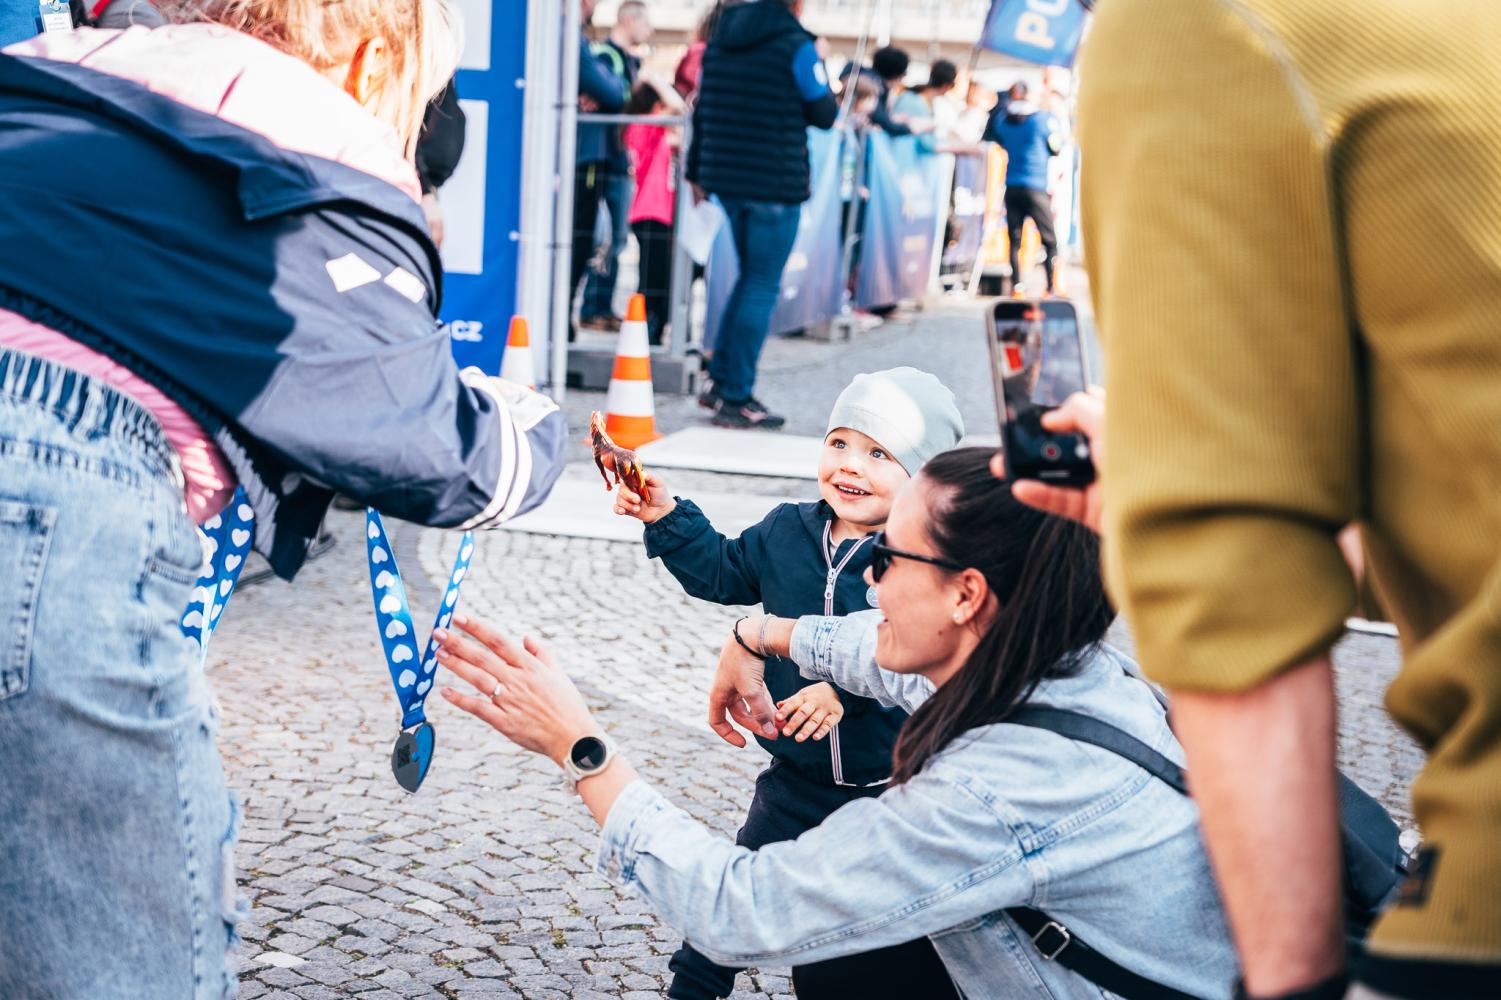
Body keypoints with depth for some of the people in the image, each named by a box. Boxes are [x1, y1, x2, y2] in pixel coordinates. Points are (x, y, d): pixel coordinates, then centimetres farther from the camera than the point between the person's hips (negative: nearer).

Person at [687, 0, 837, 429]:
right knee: (762, 287, -1)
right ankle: (736, 398, 0)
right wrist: (820, 71, 15)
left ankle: (720, 380, 19)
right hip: (776, 183, -7)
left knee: (751, 276, 20)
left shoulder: (721, 37, 10)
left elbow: (703, 107, 14)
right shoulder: (796, 45, -9)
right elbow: (824, 115, -3)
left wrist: (697, 170, 21)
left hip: (725, 178, 7)